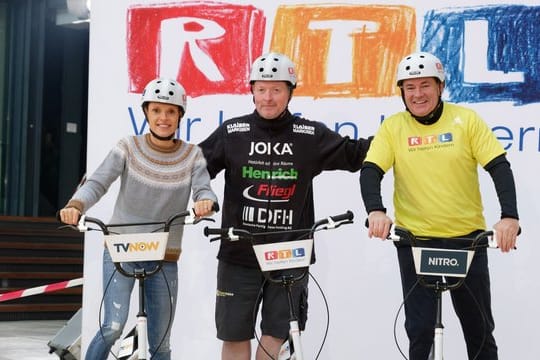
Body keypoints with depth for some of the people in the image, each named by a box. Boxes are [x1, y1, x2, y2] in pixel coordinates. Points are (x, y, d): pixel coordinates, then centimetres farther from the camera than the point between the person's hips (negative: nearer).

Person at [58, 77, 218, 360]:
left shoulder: (192, 155, 1)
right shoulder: (128, 148, -3)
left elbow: (203, 190, -13)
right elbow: (97, 182, -14)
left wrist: (205, 202, -38)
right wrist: (75, 205, -35)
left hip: (164, 258, 2)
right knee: (113, 327, -20)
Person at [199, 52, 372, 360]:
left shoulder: (310, 135, 2)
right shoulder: (232, 132, 2)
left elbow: (354, 154, 8)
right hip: (239, 254, 0)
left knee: (275, 335, 4)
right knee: (235, 335, 6)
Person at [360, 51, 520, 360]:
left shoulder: (466, 120, -4)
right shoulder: (393, 127, -2)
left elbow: (499, 167, -9)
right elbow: (371, 171, -9)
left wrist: (510, 216, -23)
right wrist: (376, 211, -28)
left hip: (467, 237, 0)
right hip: (414, 239, 0)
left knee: (479, 327, 10)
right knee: (419, 329, 0)